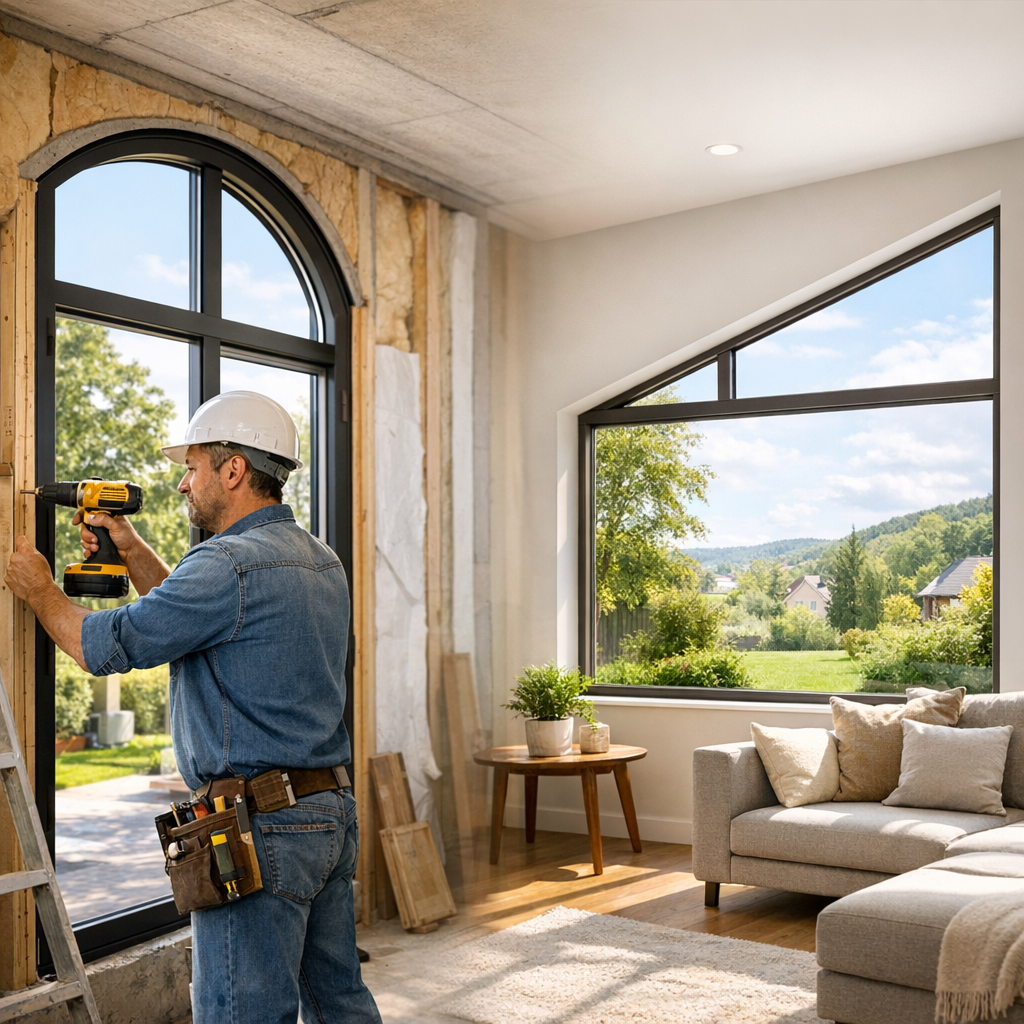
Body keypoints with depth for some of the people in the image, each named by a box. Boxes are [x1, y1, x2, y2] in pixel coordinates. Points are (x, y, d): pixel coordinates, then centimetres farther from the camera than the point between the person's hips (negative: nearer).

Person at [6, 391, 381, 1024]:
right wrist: (134, 552, 21)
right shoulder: (321, 562, 13)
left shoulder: (229, 564, -17)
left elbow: (105, 646, -12)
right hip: (333, 811, 9)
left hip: (260, 826, -9)